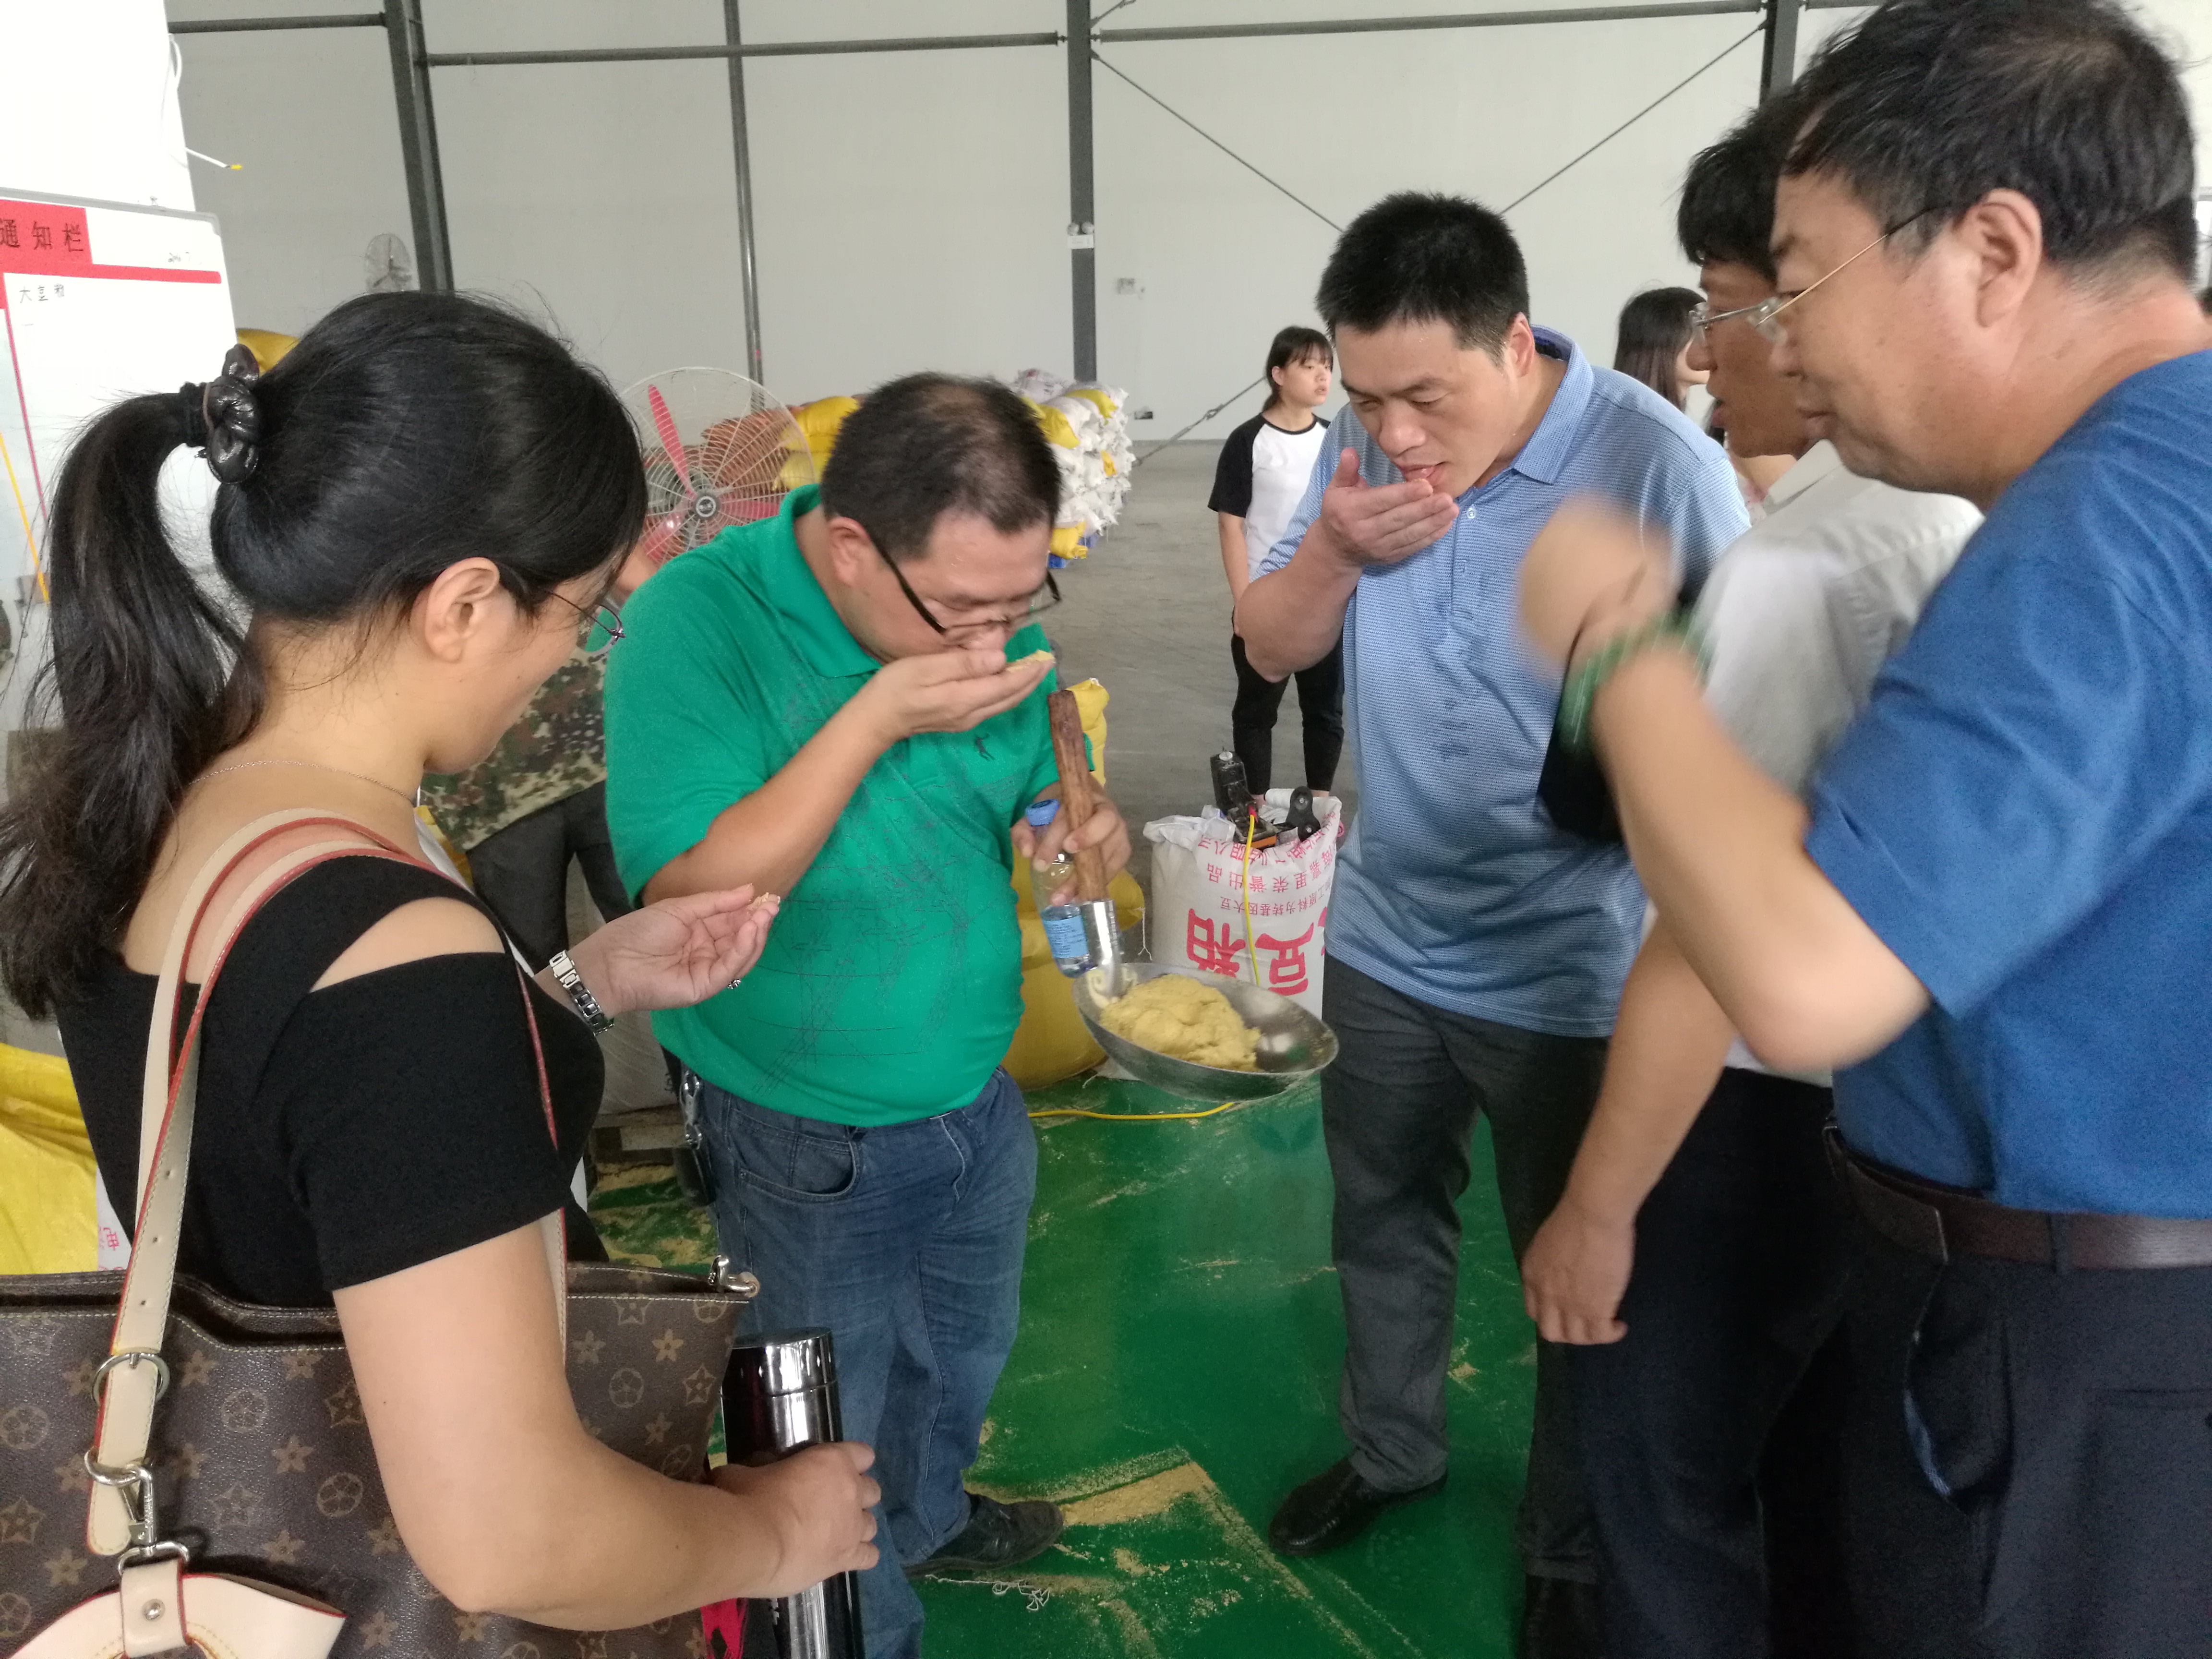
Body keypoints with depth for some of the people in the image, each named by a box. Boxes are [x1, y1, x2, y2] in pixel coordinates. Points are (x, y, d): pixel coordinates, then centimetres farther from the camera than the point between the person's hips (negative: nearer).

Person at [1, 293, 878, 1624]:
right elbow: (504, 1539, -34)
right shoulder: (393, 958, -35)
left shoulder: (134, 798, -8)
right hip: (431, 1597, -7)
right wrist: (769, 1536, -17)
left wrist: (589, 979, 1)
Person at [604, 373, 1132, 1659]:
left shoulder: (990, 623, -8)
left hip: (981, 1104, 6)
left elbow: (1044, 798, 6)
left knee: (964, 1364, 30)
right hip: (810, 1150, -6)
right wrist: (878, 715, -36)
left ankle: (933, 1520, 60)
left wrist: (1091, 833, -17)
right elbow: (692, 899, -31)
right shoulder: (700, 620, -25)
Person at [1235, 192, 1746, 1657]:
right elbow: (1272, 649, 2)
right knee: (1384, 1220, 23)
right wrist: (1333, 551, -20)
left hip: (1572, 973, -5)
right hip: (1384, 938, 5)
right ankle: (1390, 1454, 49)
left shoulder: (1659, 468, -22)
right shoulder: (1367, 448, -5)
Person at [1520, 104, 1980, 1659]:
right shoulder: (1987, 520, 1)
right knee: (1829, 1473, 25)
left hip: (1765, 1102, -8)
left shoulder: (1794, 567, -23)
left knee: (1669, 1473, 12)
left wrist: (1597, 1208, -16)